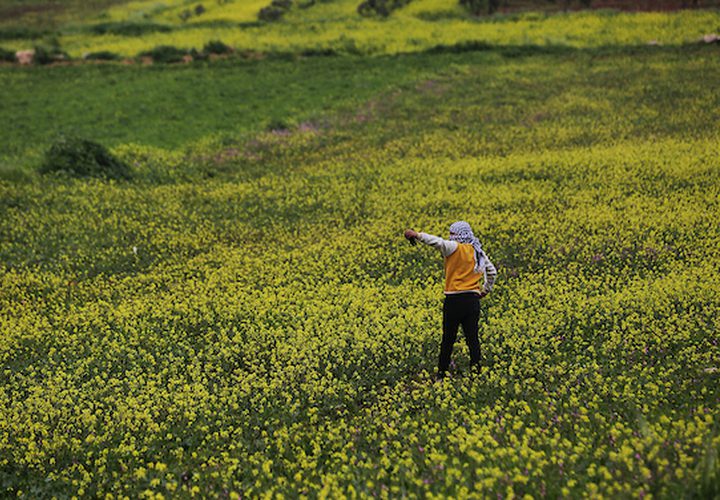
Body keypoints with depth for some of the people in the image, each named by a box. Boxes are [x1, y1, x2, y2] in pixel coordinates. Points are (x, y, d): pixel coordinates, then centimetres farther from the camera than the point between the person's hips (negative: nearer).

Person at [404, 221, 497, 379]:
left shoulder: (455, 248, -8)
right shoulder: (478, 252, 13)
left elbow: (439, 242, -27)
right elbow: (492, 272, 21)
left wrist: (417, 235, -26)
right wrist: (486, 290, 29)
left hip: (455, 300, -6)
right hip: (473, 300, 6)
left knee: (448, 339, 3)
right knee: (472, 338, 7)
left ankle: (441, 373, 10)